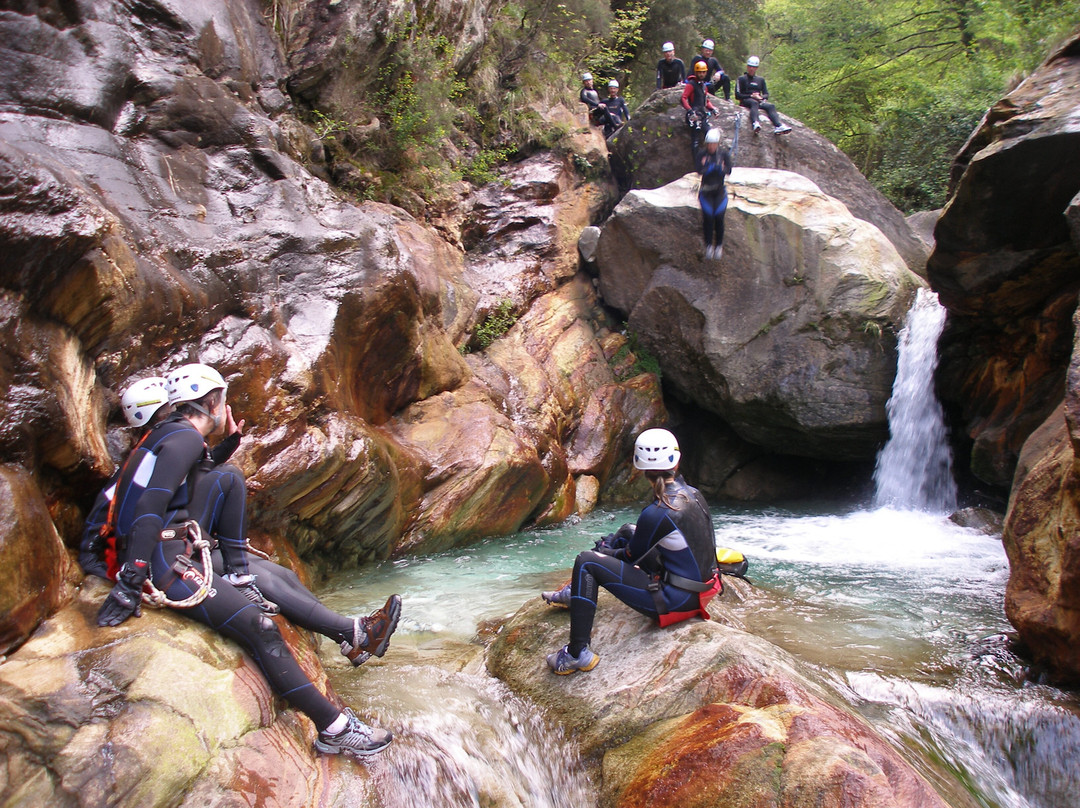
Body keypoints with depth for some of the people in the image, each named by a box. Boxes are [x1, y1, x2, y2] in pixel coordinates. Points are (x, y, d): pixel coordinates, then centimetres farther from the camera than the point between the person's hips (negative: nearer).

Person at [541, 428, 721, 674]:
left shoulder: (657, 513, -26)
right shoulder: (694, 495, -1)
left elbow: (631, 556, -8)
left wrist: (607, 551, 13)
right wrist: (612, 544, 22)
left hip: (676, 600, -9)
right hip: (701, 587, 9)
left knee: (586, 563, -10)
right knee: (628, 532, 25)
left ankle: (577, 654, -7)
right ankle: (574, 592, 37)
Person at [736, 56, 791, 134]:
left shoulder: (760, 80, 25)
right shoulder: (742, 79, 12)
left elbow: (766, 94, 20)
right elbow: (737, 95, 1)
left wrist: (761, 97, -5)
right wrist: (751, 96, -10)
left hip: (759, 101, 4)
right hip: (746, 101, -4)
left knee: (771, 106, -28)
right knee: (754, 103, -40)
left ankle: (778, 126, -50)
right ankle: (755, 124, -67)